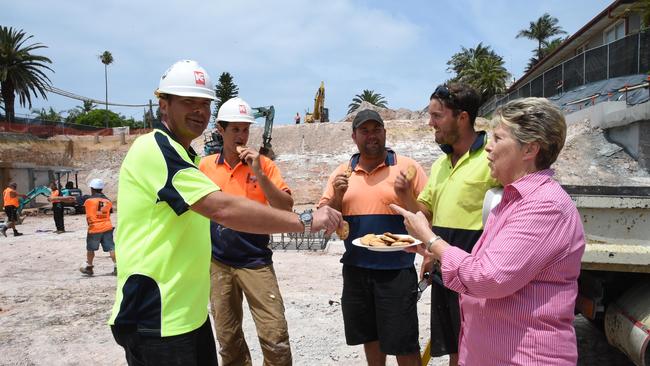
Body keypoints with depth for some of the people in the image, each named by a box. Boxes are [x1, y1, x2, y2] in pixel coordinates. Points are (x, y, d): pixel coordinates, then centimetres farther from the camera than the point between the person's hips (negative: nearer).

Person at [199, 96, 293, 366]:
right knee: (227, 337, 14)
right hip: (217, 262, 3)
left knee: (275, 334, -3)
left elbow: (286, 208, -10)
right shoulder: (205, 166, 3)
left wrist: (258, 173, -19)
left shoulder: (263, 164, -2)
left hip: (256, 260, -2)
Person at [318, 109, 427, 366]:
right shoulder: (342, 173, 6)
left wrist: (406, 198, -21)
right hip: (355, 268, 4)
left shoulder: (407, 167, -5)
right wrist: (337, 196, -11)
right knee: (370, 336, 19)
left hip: (396, 269, -4)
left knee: (403, 344, 4)